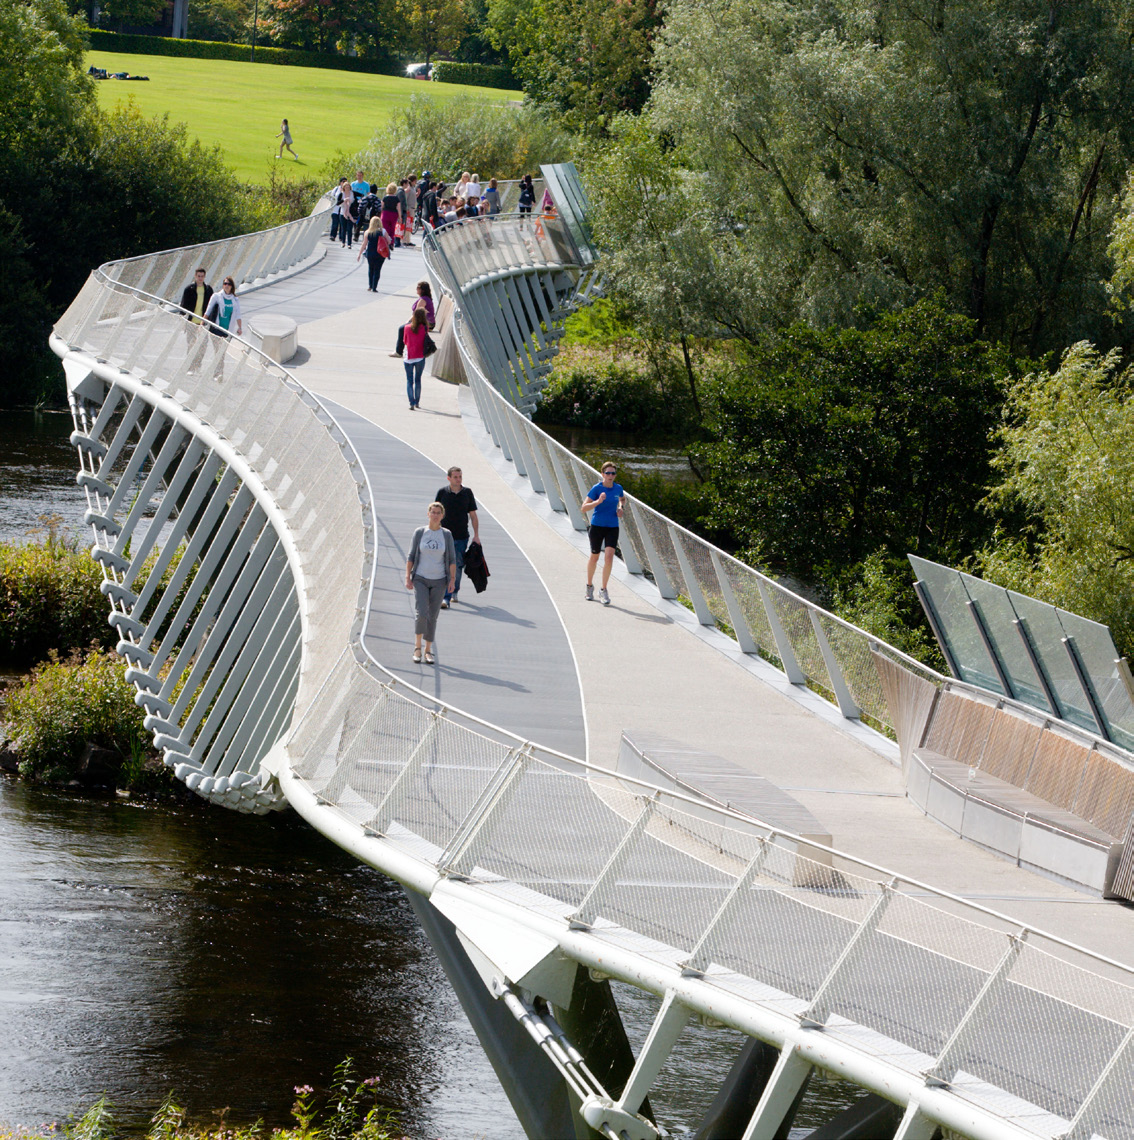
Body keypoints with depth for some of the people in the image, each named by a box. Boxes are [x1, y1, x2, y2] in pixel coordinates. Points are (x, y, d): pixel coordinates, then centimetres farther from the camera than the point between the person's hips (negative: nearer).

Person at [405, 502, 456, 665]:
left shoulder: (446, 535, 1)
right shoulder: (419, 532, -2)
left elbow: (452, 559, 3)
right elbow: (411, 556, 1)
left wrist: (452, 580, -6)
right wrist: (408, 578, -5)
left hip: (438, 581, 1)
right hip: (420, 579, -1)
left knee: (432, 616, 5)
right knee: (421, 613, -16)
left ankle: (428, 650, 16)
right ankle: (417, 647, 0)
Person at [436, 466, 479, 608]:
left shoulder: (467, 493, 3)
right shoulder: (442, 492, 0)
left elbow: (473, 515, 8)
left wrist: (476, 535, 3)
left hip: (462, 537, 1)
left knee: (458, 566, 6)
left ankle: (454, 592, 24)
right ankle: (446, 598, -4)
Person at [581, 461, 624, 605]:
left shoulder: (618, 488, 2)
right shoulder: (596, 488, -11)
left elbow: (622, 498, 27)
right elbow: (584, 508, -15)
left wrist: (620, 508, 6)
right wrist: (598, 501, -30)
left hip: (612, 527, 2)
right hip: (597, 526, -2)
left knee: (609, 556, -13)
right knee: (594, 557, 11)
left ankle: (603, 591, -6)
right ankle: (589, 585, 36)